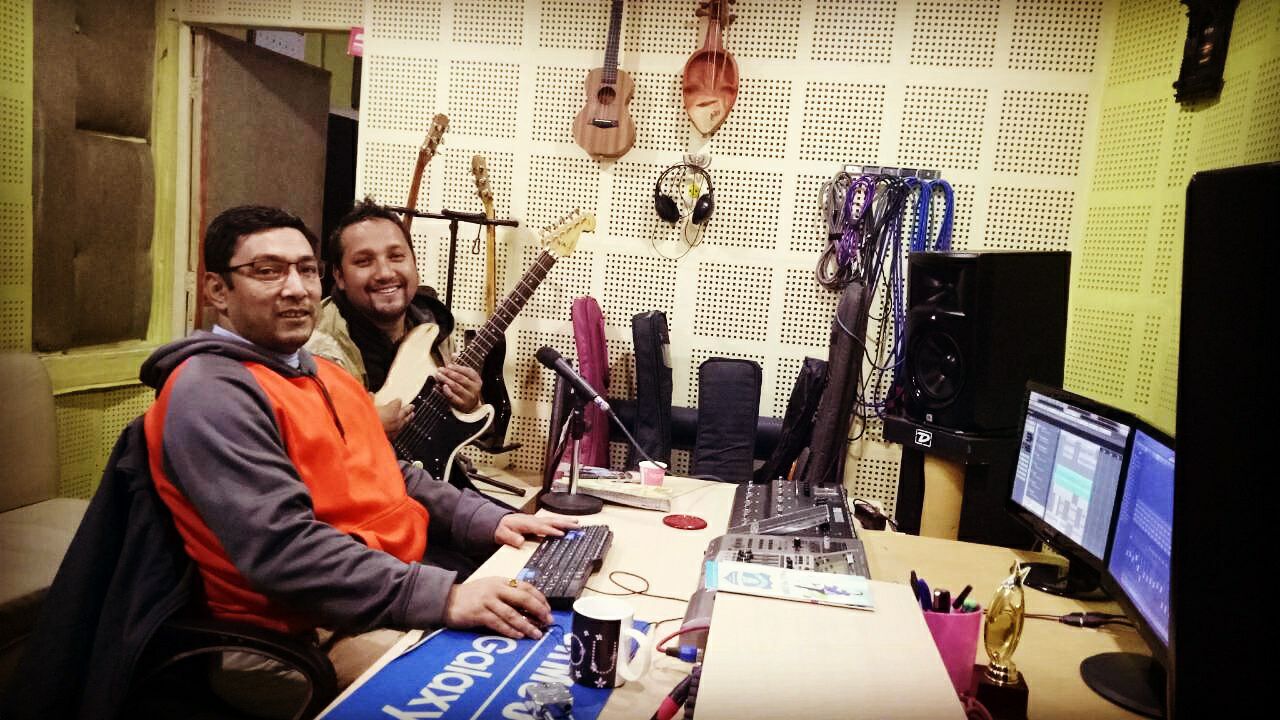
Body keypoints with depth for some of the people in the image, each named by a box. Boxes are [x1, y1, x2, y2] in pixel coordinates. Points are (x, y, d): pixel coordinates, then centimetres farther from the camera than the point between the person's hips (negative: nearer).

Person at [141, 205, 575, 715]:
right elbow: (283, 548, -27)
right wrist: (444, 598, -32)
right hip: (310, 633, -9)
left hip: (402, 588, 9)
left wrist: (490, 520, 5)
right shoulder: (213, 392, -16)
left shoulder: (322, 372, 16)